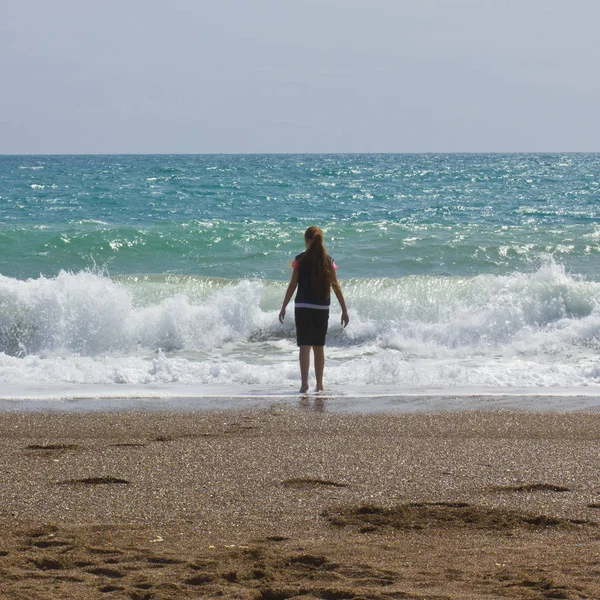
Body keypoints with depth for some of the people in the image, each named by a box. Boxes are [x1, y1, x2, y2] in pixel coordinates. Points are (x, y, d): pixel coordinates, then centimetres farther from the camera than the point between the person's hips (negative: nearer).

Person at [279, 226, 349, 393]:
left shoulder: (300, 259, -5)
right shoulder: (328, 260, 2)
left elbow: (292, 285, -4)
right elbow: (336, 286, 2)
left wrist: (283, 307, 2)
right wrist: (344, 310, 6)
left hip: (303, 307, -3)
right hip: (322, 308, 3)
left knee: (304, 345, -6)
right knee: (319, 346, 13)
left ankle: (304, 382, -19)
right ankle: (319, 384, 18)